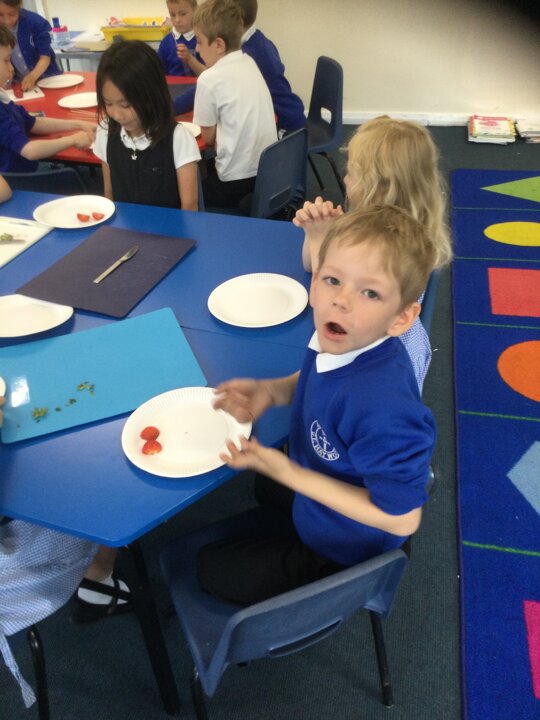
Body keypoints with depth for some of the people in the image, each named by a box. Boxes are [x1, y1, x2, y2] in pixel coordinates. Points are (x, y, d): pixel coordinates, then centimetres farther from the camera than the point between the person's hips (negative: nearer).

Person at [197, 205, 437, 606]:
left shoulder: (382, 407, -44)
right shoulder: (342, 343, -20)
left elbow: (402, 518, -32)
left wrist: (289, 474, -33)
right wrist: (271, 391, -16)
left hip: (343, 553, -7)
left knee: (212, 569, 13)